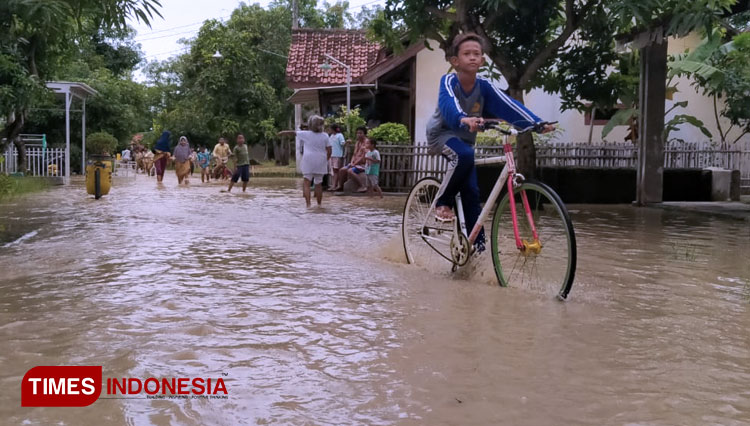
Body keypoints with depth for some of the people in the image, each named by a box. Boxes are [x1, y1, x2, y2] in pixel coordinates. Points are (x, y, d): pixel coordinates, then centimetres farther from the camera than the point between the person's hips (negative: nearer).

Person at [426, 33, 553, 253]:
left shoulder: (483, 86, -13)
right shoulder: (449, 81, -22)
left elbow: (509, 105, -23)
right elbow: (449, 104, -43)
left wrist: (536, 122, -37)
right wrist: (464, 119, -65)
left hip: (464, 138, 4)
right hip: (441, 133, -4)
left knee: (471, 191, -3)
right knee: (464, 155, -36)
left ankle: (477, 242, 7)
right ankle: (443, 202, -17)